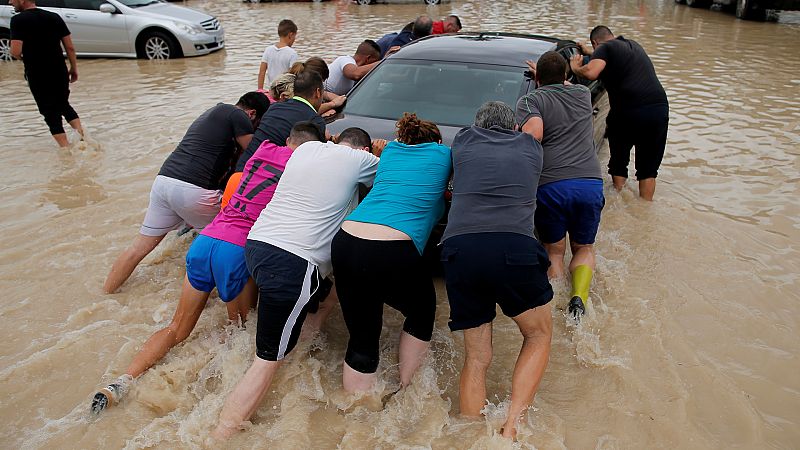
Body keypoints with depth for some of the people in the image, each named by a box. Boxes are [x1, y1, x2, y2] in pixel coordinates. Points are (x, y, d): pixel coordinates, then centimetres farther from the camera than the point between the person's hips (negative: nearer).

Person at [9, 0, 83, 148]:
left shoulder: (18, 20, -12)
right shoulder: (55, 17, 3)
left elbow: (15, 52, -20)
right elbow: (70, 47, 3)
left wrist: (22, 57, 2)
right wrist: (74, 68, 14)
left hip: (38, 76, -4)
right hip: (60, 72, 5)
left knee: (50, 113, 7)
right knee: (64, 105, 23)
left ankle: (66, 148, 5)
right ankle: (82, 134, 8)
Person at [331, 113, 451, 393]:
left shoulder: (390, 150, 26)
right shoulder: (443, 153, 15)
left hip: (345, 243, 5)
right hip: (393, 253, -4)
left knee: (361, 341, 14)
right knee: (422, 315, 24)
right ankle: (403, 389, 32)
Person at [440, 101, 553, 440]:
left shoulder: (463, 140, 23)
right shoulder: (530, 146, 24)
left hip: (459, 249, 1)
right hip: (515, 247, -1)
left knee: (476, 356, 16)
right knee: (539, 335, 22)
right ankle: (511, 427, 9)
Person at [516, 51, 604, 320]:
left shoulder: (529, 100, 5)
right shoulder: (583, 94, 20)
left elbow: (533, 134, -14)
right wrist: (557, 79, 58)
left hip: (550, 185, -3)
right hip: (590, 183, 3)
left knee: (554, 252, 17)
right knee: (584, 248, 21)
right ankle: (579, 297, -3)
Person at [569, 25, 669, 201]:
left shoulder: (604, 48, 3)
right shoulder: (634, 45, 25)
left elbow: (590, 73, -17)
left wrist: (575, 67, 3)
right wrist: (591, 53, 57)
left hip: (628, 112, -5)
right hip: (660, 108, 5)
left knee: (619, 163, 17)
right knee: (648, 168, 14)